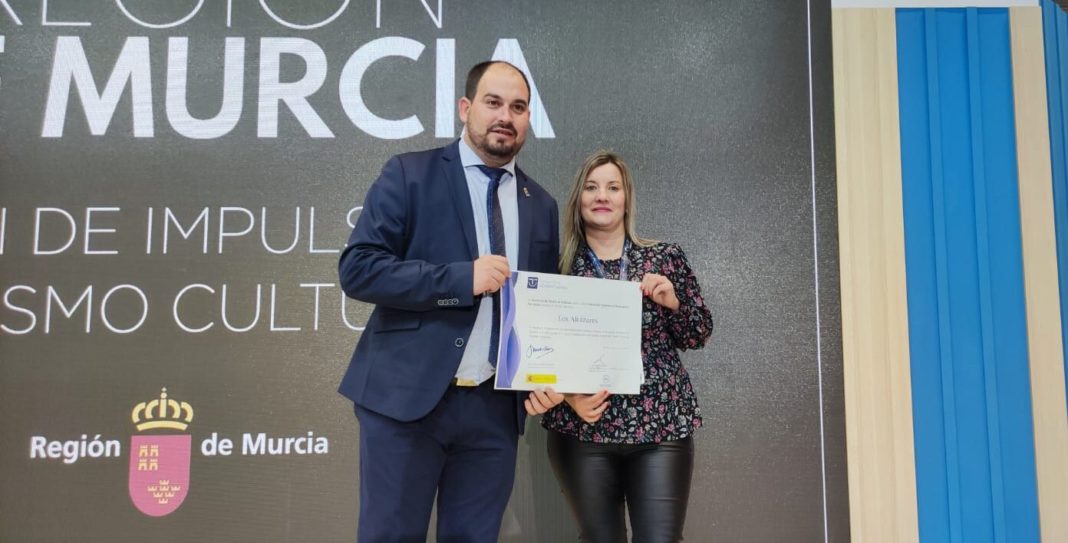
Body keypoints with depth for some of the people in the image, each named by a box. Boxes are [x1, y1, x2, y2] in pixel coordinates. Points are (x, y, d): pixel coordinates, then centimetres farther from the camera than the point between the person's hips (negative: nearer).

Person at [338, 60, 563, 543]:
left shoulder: (541, 205, 11)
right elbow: (357, 268, -10)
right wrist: (462, 277, -17)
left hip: (496, 407, 4)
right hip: (407, 395, -4)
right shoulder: (409, 175, -2)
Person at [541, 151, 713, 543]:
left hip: (662, 425, 0)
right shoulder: (560, 268, 3)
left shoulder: (665, 258, 5)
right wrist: (568, 395, -12)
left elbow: (699, 335, 8)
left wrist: (672, 302, -10)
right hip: (582, 428, 0)